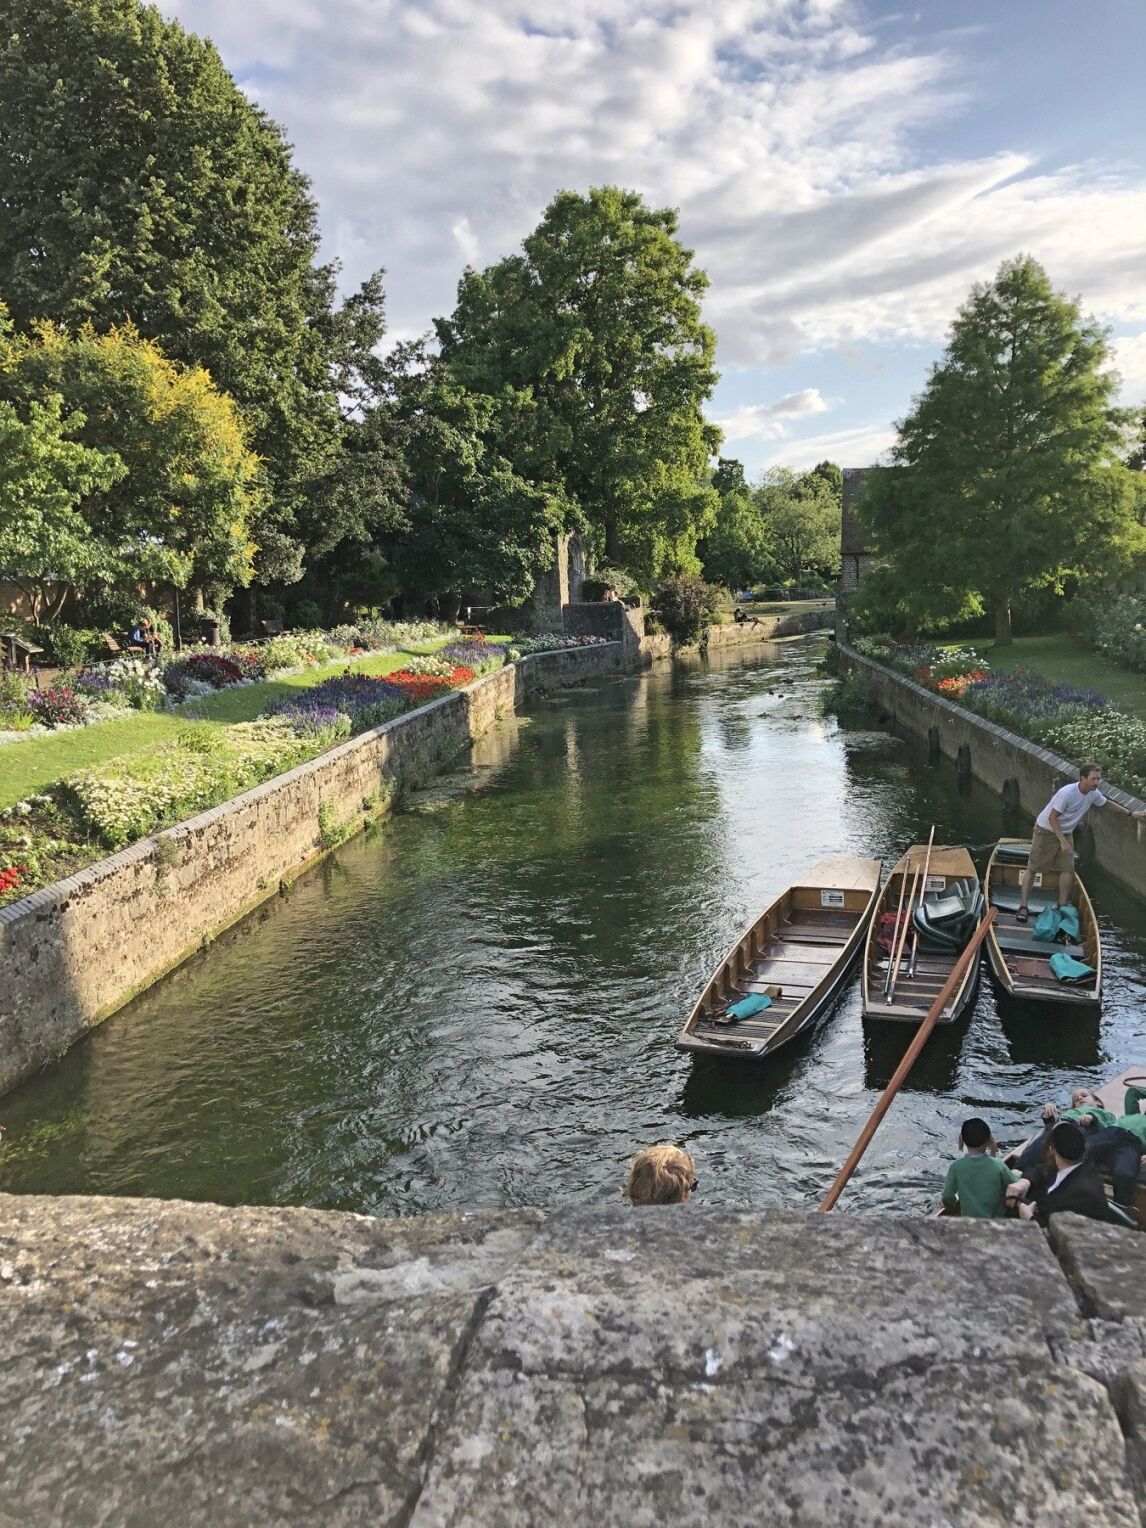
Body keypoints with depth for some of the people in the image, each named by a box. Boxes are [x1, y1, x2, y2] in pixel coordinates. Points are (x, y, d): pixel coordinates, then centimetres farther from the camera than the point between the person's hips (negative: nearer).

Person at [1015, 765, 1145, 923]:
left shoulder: (1093, 794, -7)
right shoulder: (1067, 793, -30)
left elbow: (1108, 803, 16)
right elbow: (1052, 818, -25)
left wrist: (1130, 814, 20)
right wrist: (1063, 842, -28)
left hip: (1066, 833, 7)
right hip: (1046, 831, -7)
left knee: (1068, 869, -1)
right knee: (1032, 868, -6)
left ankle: (1062, 906, 11)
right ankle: (1023, 906, -5)